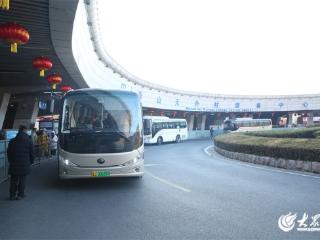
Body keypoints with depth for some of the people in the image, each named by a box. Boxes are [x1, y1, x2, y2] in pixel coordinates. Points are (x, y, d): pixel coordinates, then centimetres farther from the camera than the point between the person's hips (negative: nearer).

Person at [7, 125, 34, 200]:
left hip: (14, 164, 2)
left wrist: (10, 161, 19)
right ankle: (20, 195, 9)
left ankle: (12, 195, 14)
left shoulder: (12, 141, 2)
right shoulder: (29, 141, -3)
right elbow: (31, 153, 1)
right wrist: (31, 162, 15)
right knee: (22, 180, 6)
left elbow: (8, 152, 8)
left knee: (13, 180, 10)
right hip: (25, 164, -2)